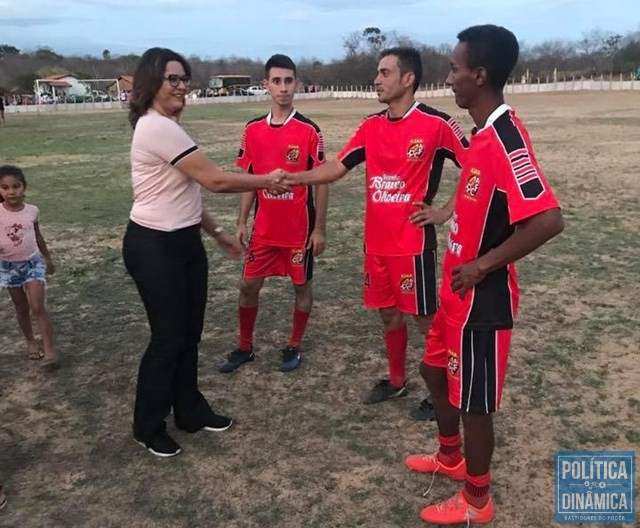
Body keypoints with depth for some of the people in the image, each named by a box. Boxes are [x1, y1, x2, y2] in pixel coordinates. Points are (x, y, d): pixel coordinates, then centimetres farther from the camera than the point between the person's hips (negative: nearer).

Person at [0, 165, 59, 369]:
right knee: (21, 308, 13)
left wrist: (48, 259, 20)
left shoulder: (32, 211, -5)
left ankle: (50, 348, -6)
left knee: (38, 308, -8)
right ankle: (31, 342, 32)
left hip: (33, 263, 0)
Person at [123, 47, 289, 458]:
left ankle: (190, 410, 32)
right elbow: (214, 180, -21)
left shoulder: (168, 127, 13)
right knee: (169, 338, 1)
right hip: (154, 247, -10)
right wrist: (268, 182, -9)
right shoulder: (157, 127, -20)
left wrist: (217, 231, 15)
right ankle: (148, 428, 20)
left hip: (185, 242, 10)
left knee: (190, 332, 16)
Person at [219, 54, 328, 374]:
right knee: (248, 285, 9)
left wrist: (319, 228, -9)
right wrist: (241, 222, 6)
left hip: (300, 227, -3)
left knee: (302, 285, 10)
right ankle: (245, 347, 27)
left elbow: (321, 181, -7)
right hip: (263, 227, 4)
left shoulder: (309, 130, -10)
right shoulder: (253, 130, 2)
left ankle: (294, 347, 28)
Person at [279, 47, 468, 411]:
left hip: (413, 242, -6)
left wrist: (446, 212, -9)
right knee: (389, 314, 17)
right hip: (376, 242, 6)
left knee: (426, 317, 5)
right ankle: (396, 381, 35)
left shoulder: (436, 123, -11)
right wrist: (292, 178, -7)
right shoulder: (371, 126, 7)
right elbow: (337, 168, 6)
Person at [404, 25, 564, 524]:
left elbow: (548, 219, -33)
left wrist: (483, 265, -24)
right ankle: (451, 458, 47)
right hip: (457, 290, 10)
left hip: (481, 297, -10)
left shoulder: (506, 138, -24)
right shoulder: (484, 134, 5)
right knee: (436, 369, 25)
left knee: (473, 400, 7)